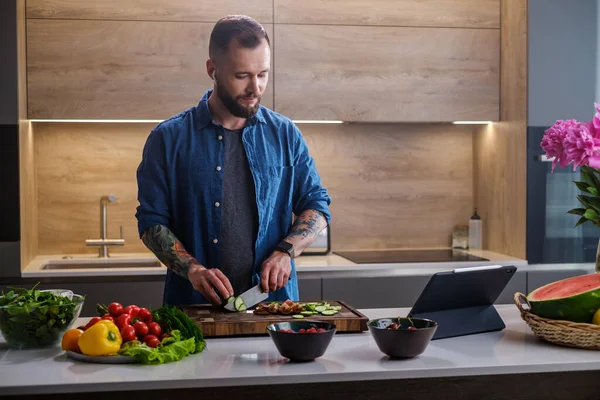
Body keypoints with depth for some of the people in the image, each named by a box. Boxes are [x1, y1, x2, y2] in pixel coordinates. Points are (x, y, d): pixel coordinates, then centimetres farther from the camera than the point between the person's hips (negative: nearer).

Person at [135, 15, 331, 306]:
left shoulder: (285, 135, 9)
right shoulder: (167, 139, 2)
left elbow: (317, 205, 12)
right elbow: (151, 222, 1)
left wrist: (286, 251, -6)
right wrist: (193, 269, -15)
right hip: (193, 304, -1)